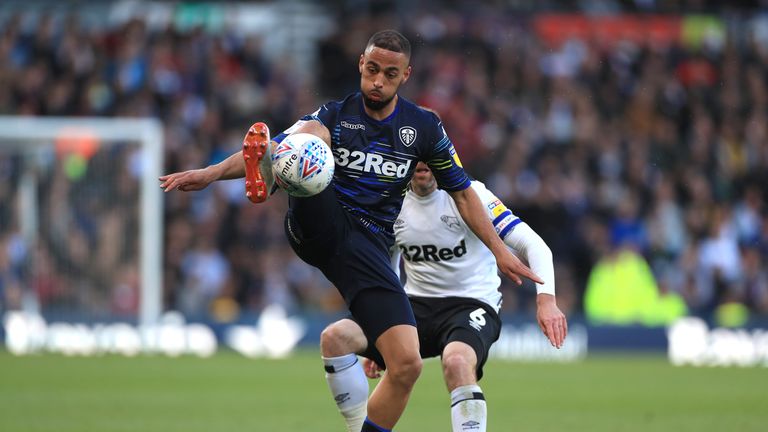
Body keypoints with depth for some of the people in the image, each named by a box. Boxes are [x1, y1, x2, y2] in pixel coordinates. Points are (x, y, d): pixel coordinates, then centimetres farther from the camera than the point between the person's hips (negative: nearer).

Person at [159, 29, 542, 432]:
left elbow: (462, 193, 19)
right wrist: (211, 172, -17)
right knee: (312, 131, -29)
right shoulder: (334, 116, 7)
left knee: (407, 365, -16)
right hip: (317, 227, -1)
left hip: (368, 247, 2)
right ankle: (262, 180, -61)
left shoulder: (423, 127, 10)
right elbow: (274, 148, -2)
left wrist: (500, 250, 14)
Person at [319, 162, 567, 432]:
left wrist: (546, 299, -28)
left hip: (472, 305, -5)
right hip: (416, 306, 5)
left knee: (456, 361, -41)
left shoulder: (468, 194, -8)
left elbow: (533, 245, -11)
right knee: (334, 338, -18)